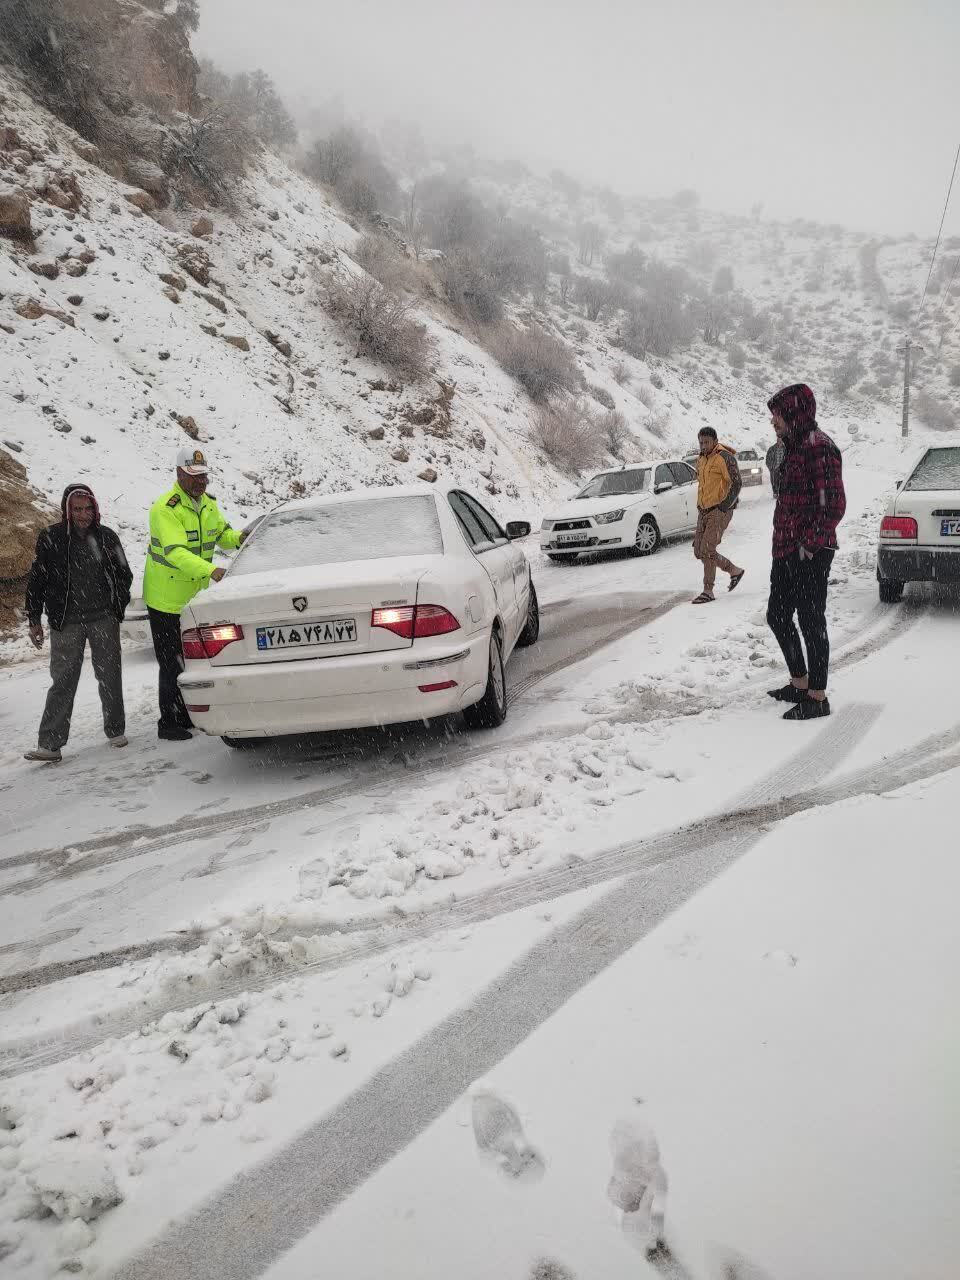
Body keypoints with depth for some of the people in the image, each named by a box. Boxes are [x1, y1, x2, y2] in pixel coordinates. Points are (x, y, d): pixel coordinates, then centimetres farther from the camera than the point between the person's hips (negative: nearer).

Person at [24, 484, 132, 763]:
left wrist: (118, 608, 9)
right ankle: (50, 744, 0)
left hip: (104, 619, 2)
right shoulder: (50, 539, -1)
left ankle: (116, 732, 22)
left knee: (110, 677, 8)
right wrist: (34, 620, 3)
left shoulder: (106, 537, 4)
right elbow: (37, 581, 4)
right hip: (66, 623, -2)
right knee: (63, 682, -2)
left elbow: (124, 574, 14)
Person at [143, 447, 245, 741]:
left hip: (196, 595, 8)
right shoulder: (166, 508, -22)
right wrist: (210, 570, -46)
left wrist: (238, 538, -9)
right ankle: (168, 723, 9)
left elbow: (222, 533, 15)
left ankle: (186, 715, 31)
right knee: (172, 663, -3)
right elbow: (174, 551, -34)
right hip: (166, 598, -8)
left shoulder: (208, 503, 5)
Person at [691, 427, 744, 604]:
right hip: (704, 510, 9)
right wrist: (700, 506, 16)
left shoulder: (725, 457, -10)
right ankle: (734, 571, 23)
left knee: (707, 550, -15)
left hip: (720, 511, -9)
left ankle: (708, 591, -7)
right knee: (699, 551, 6)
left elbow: (736, 483, -14)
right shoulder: (701, 460, 15)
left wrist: (724, 506, -19)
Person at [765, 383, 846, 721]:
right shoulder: (794, 447, 15)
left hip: (809, 555, -10)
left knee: (811, 622, -3)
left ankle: (817, 698, 8)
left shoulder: (818, 448, -15)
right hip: (786, 552, 10)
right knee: (777, 616, 17)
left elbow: (834, 506, -21)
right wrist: (782, 545, 17)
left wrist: (809, 546, -19)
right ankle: (800, 684, 30)